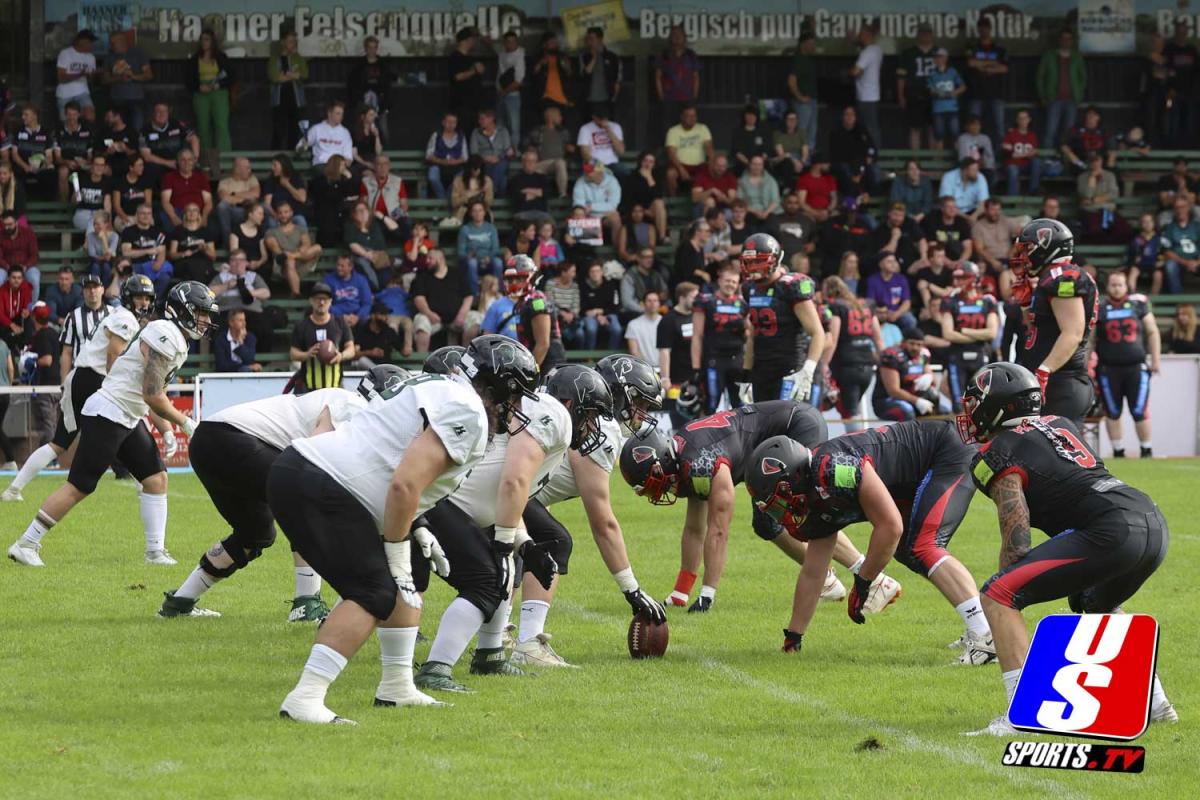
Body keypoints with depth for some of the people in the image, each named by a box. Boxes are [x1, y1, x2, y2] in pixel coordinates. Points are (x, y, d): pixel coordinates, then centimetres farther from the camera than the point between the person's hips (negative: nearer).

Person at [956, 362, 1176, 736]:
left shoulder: (998, 456, 3)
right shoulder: (1060, 425, 27)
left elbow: (1017, 541, -2)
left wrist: (1009, 600, 10)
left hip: (1112, 532, -8)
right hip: (1154, 523, 8)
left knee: (997, 596, -4)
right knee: (1096, 606, 37)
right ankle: (1153, 702, 32)